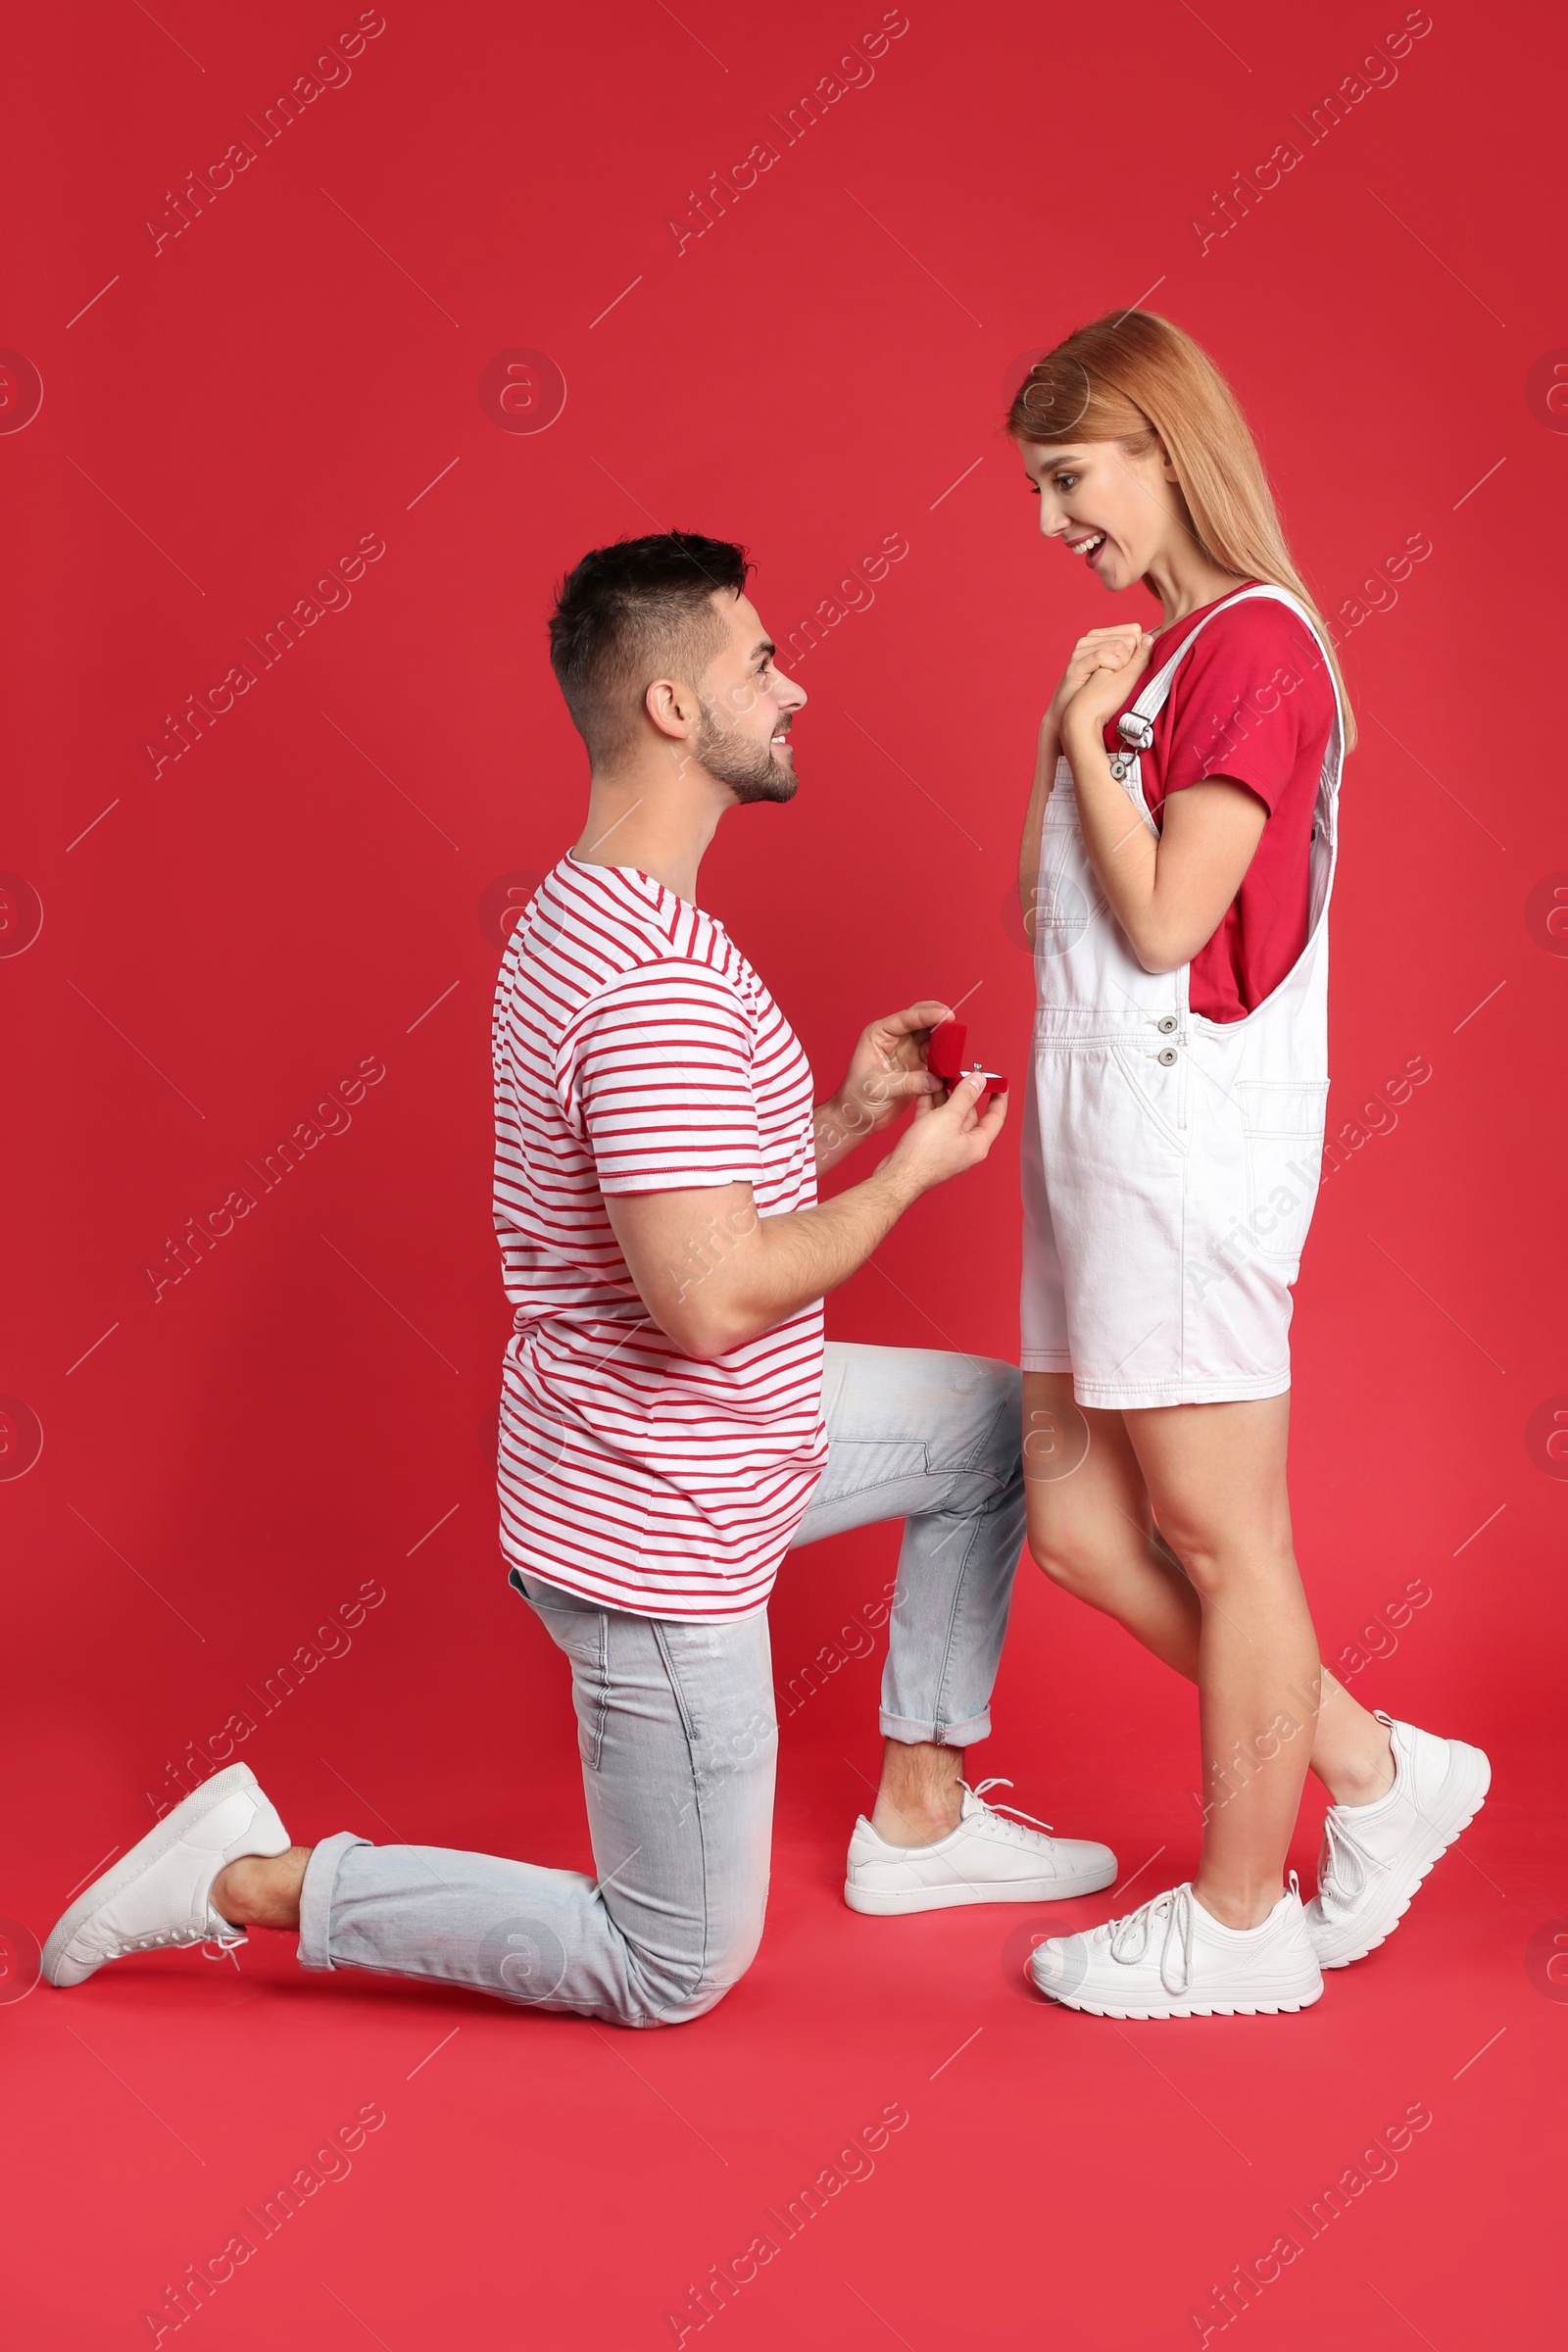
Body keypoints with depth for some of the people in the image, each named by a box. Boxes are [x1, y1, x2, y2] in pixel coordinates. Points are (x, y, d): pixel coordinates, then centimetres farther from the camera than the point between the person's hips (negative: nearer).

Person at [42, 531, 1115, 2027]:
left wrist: (845, 1111, 4)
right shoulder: (656, 977, -28)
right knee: (674, 1973, 6)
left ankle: (918, 1817, 26)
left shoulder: (584, 915, 7)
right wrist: (908, 1173, -18)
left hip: (673, 1442, 10)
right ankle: (249, 1881, 8)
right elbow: (709, 1296, -33)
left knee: (996, 1421, 20)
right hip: (655, 1528, -10)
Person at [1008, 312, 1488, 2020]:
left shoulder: (1252, 645, -11)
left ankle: (1241, 1918, 17)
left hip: (1188, 1133, -10)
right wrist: (1067, 733, 3)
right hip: (1096, 1126, 10)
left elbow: (1162, 919, -17)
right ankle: (1370, 1767, 24)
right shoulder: (1156, 653, 16)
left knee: (1217, 1535, 2)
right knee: (1076, 1518, 12)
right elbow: (1053, 917, 14)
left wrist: (1084, 735, -7)